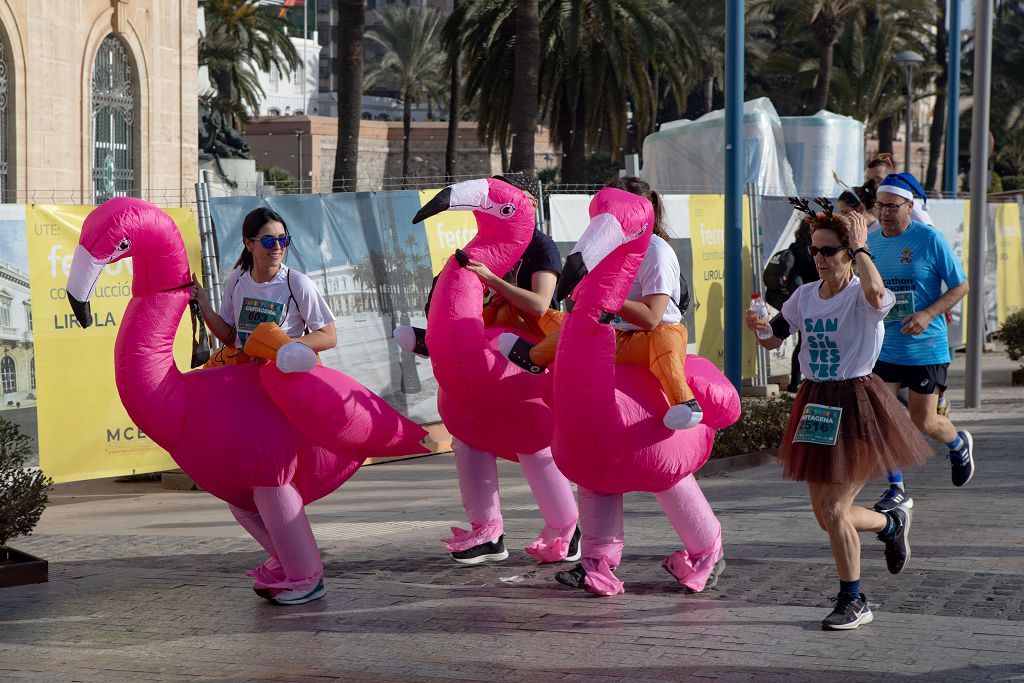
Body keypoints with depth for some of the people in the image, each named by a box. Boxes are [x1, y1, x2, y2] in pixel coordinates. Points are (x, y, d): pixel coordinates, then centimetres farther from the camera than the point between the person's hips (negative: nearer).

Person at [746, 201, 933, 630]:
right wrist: (760, 326, -11)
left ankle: (853, 601, 9)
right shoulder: (805, 296, 7)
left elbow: (876, 292, -39)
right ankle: (892, 524, 43)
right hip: (815, 403, 7)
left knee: (833, 509, -9)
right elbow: (772, 340, 12)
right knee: (825, 514, 11)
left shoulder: (861, 296, -13)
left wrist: (860, 247, -24)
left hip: (856, 406, -7)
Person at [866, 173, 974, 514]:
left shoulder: (931, 240, -11)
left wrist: (928, 314, -20)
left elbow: (961, 285, -7)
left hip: (925, 347, -4)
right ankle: (896, 489, 10)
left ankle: (959, 445, 39)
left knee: (923, 422, 5)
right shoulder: (869, 242, 4)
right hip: (883, 348, 4)